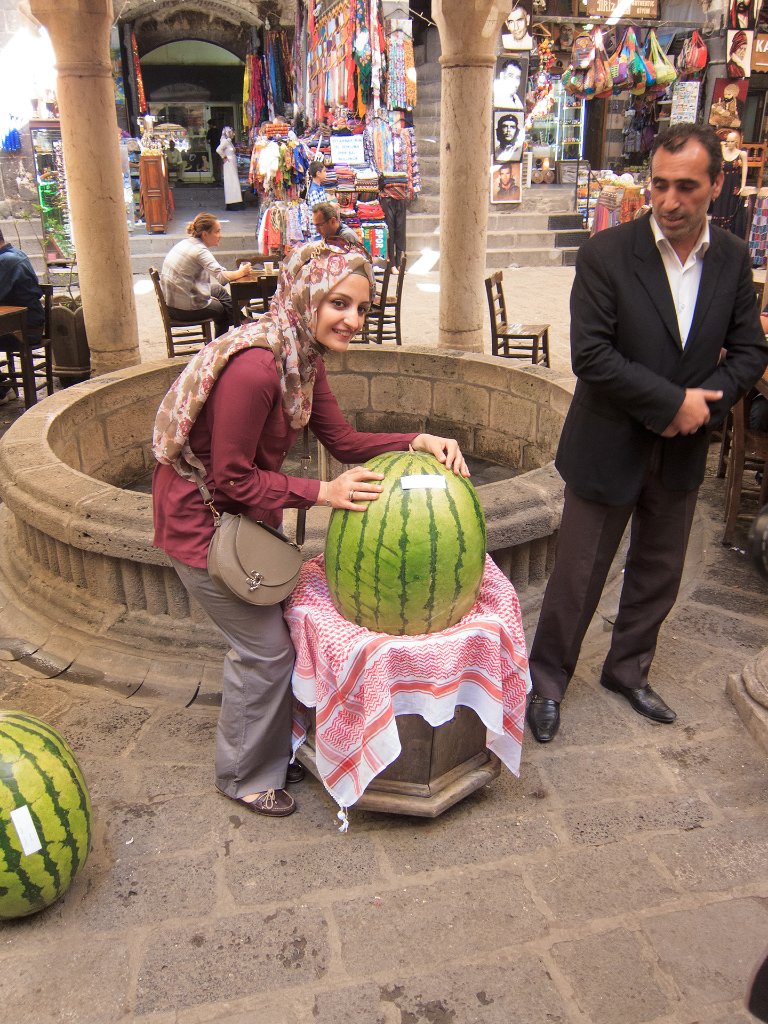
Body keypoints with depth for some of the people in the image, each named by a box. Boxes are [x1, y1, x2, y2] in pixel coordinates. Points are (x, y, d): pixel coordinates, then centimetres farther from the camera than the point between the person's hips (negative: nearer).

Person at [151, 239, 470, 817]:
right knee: (265, 647, 2)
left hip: (244, 512, 9)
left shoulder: (304, 357, -3)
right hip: (201, 519, -9)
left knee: (270, 633, 18)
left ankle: (269, 752, 40)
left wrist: (419, 441, -13)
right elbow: (231, 479, -26)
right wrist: (324, 493, -27)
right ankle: (243, 776, 27)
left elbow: (343, 441, -1)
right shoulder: (255, 366, -31)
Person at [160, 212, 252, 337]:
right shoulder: (200, 250, -20)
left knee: (219, 289, 25)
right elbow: (221, 276, -31)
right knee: (222, 310, 17)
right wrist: (240, 273, -15)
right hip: (184, 310, -9)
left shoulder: (185, 243, 8)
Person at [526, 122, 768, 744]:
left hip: (683, 450, 5)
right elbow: (591, 355, -21)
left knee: (660, 573, 18)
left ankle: (627, 670, 41)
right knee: (578, 577, 6)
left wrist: (704, 405, -15)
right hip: (610, 447, -5)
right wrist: (674, 402, -21)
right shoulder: (607, 254, -14)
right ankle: (547, 681, 27)